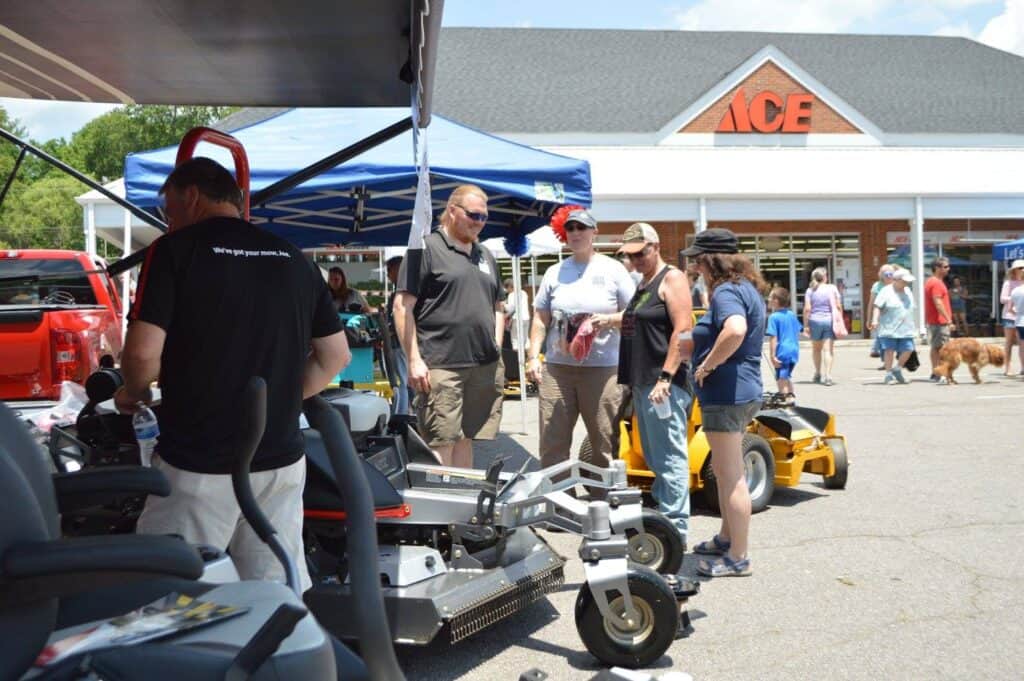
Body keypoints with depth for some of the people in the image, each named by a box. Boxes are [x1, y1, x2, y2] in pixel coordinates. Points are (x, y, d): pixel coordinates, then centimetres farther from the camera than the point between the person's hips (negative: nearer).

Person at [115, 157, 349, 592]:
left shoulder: (175, 251, -6)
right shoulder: (295, 260, 9)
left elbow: (144, 353, -14)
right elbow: (336, 356, 11)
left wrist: (132, 394, 6)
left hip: (197, 464, -5)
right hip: (281, 460, 5)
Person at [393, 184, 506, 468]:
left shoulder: (485, 255, 19)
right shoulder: (426, 248, -3)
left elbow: (498, 305, 26)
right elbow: (402, 306, -8)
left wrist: (497, 346, 12)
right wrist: (414, 359, -14)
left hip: (485, 367, 7)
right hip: (441, 367, -7)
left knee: (466, 438, 13)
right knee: (441, 444, -6)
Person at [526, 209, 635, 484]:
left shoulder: (613, 269, 5)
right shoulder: (555, 272, 13)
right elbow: (540, 319, 14)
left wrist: (609, 320, -15)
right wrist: (533, 356, 4)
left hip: (602, 368, -2)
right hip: (556, 367, 3)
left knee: (605, 443, 2)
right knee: (552, 443, 2)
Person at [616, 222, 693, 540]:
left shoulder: (672, 279, -7)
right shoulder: (642, 284, 20)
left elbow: (683, 331, -17)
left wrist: (665, 378, -22)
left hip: (664, 384, -9)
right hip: (642, 383, 10)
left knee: (669, 457, -7)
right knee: (654, 458, 15)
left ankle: (674, 528, -2)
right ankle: (660, 513, 23)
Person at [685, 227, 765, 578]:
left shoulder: (726, 292, -17)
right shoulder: (747, 288, 14)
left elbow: (735, 330, -38)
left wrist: (708, 365, -25)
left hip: (726, 392, -11)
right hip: (744, 389, 11)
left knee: (731, 475, -2)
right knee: (725, 471, 22)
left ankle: (738, 558, 6)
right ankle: (727, 538, 36)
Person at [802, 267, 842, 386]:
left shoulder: (810, 291, 0)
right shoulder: (832, 288, -1)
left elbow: (807, 309, -6)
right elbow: (838, 306, -3)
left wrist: (806, 325, -1)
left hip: (815, 320, 1)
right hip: (829, 320, -1)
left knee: (816, 348, 17)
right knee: (828, 349, -3)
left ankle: (818, 374, 27)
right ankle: (827, 375, -12)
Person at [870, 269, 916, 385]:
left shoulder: (907, 291, 15)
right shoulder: (886, 291, -5)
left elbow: (911, 308, 24)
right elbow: (877, 307, -11)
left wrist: (913, 325, 24)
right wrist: (875, 320, -24)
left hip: (906, 329, 6)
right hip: (889, 329, -6)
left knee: (908, 350, -1)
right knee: (889, 350, -2)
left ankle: (897, 369, 20)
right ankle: (888, 375, 6)